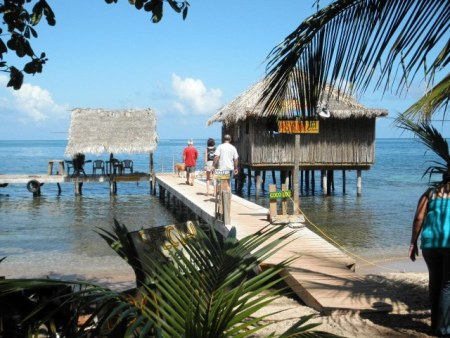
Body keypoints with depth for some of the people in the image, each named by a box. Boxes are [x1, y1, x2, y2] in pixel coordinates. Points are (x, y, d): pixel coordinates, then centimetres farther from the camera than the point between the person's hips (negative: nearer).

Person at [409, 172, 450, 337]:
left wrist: (413, 243, 6)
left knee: (435, 281, 16)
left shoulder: (430, 192, 15)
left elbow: (418, 219, 5)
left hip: (430, 242, 3)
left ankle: (436, 323, 22)